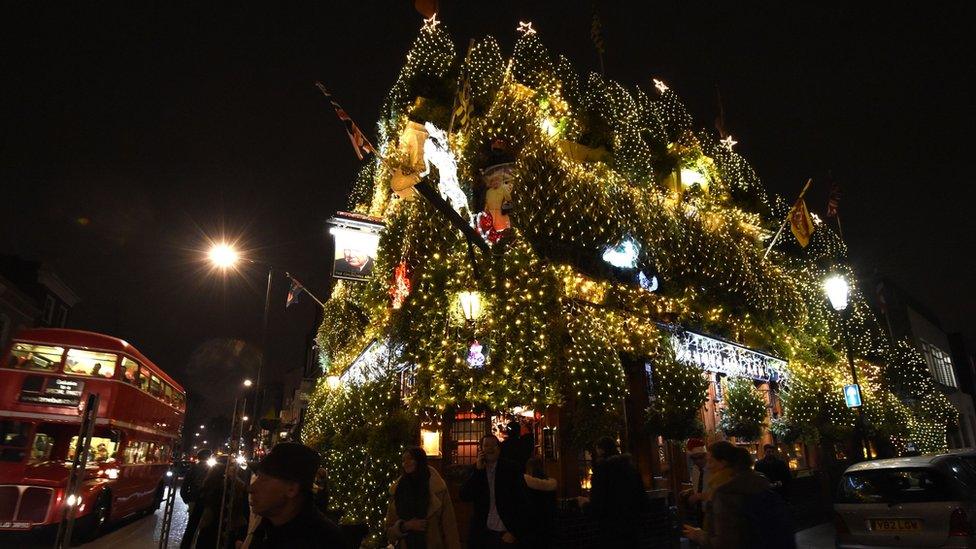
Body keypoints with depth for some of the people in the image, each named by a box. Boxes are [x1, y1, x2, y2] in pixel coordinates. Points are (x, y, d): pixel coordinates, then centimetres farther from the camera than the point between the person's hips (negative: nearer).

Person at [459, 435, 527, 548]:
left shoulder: (512, 469, -5)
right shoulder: (475, 470, 2)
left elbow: (520, 502, -6)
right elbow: (464, 496, -8)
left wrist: (514, 532, -10)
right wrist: (478, 470, -14)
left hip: (506, 535, -2)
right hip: (481, 533, 2)